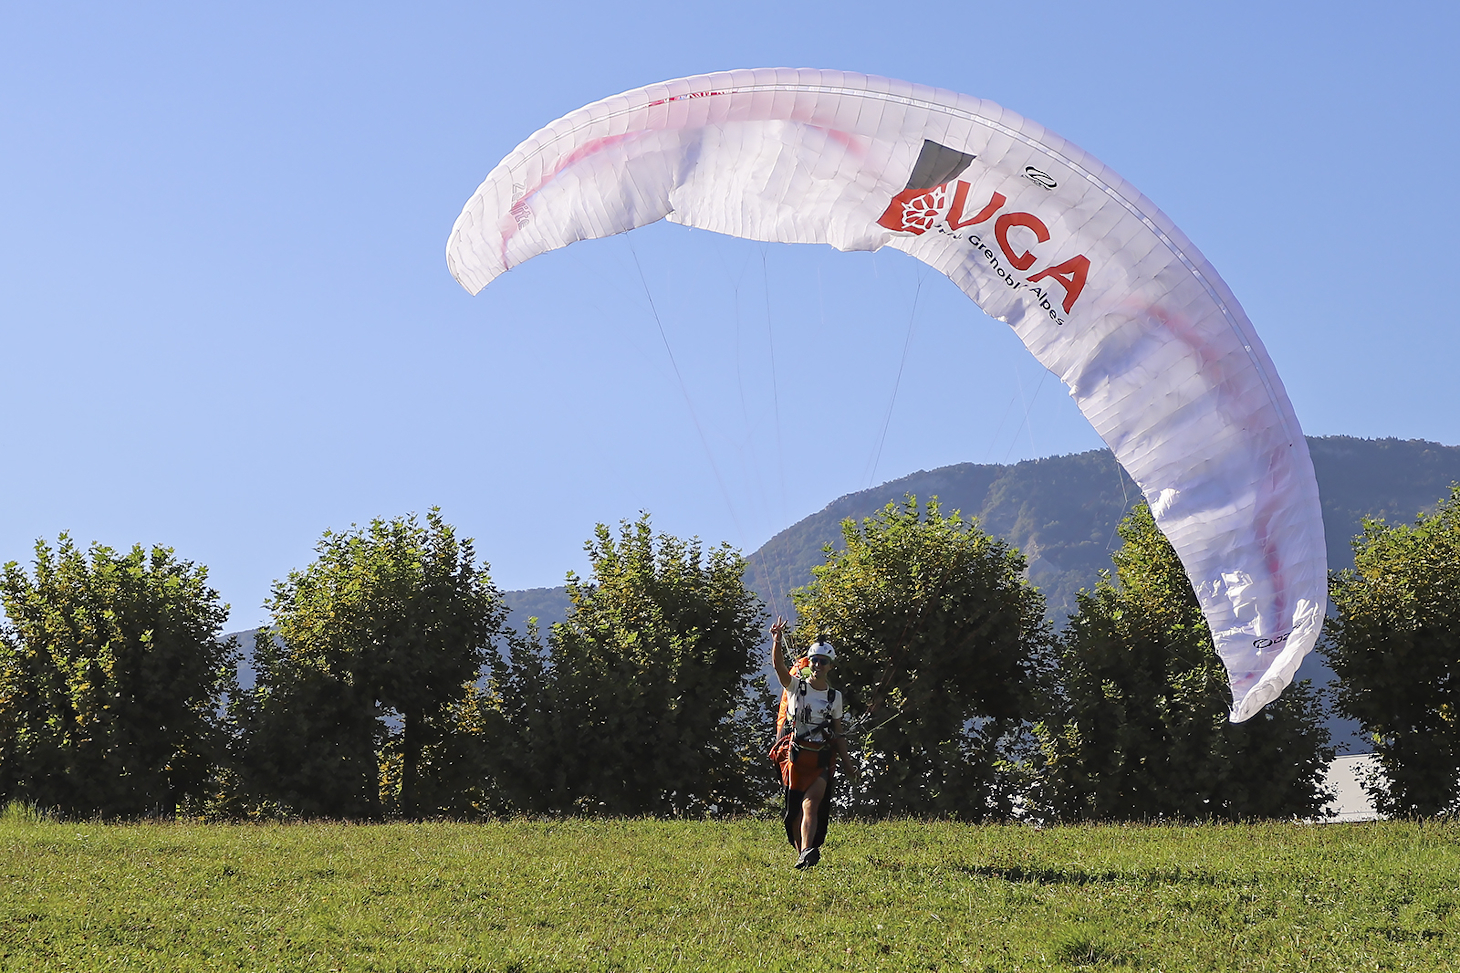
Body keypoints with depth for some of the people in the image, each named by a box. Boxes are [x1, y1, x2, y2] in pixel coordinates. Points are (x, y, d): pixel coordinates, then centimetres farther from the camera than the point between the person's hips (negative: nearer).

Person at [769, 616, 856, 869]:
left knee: (811, 803, -18)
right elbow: (779, 667, -16)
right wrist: (777, 642, -34)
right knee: (795, 808, 3)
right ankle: (800, 853, 18)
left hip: (821, 759, 0)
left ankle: (807, 852, -31)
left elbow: (838, 733, 16)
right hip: (794, 755, 0)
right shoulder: (795, 686, 3)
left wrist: (846, 762, 11)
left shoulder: (834, 697, 10)